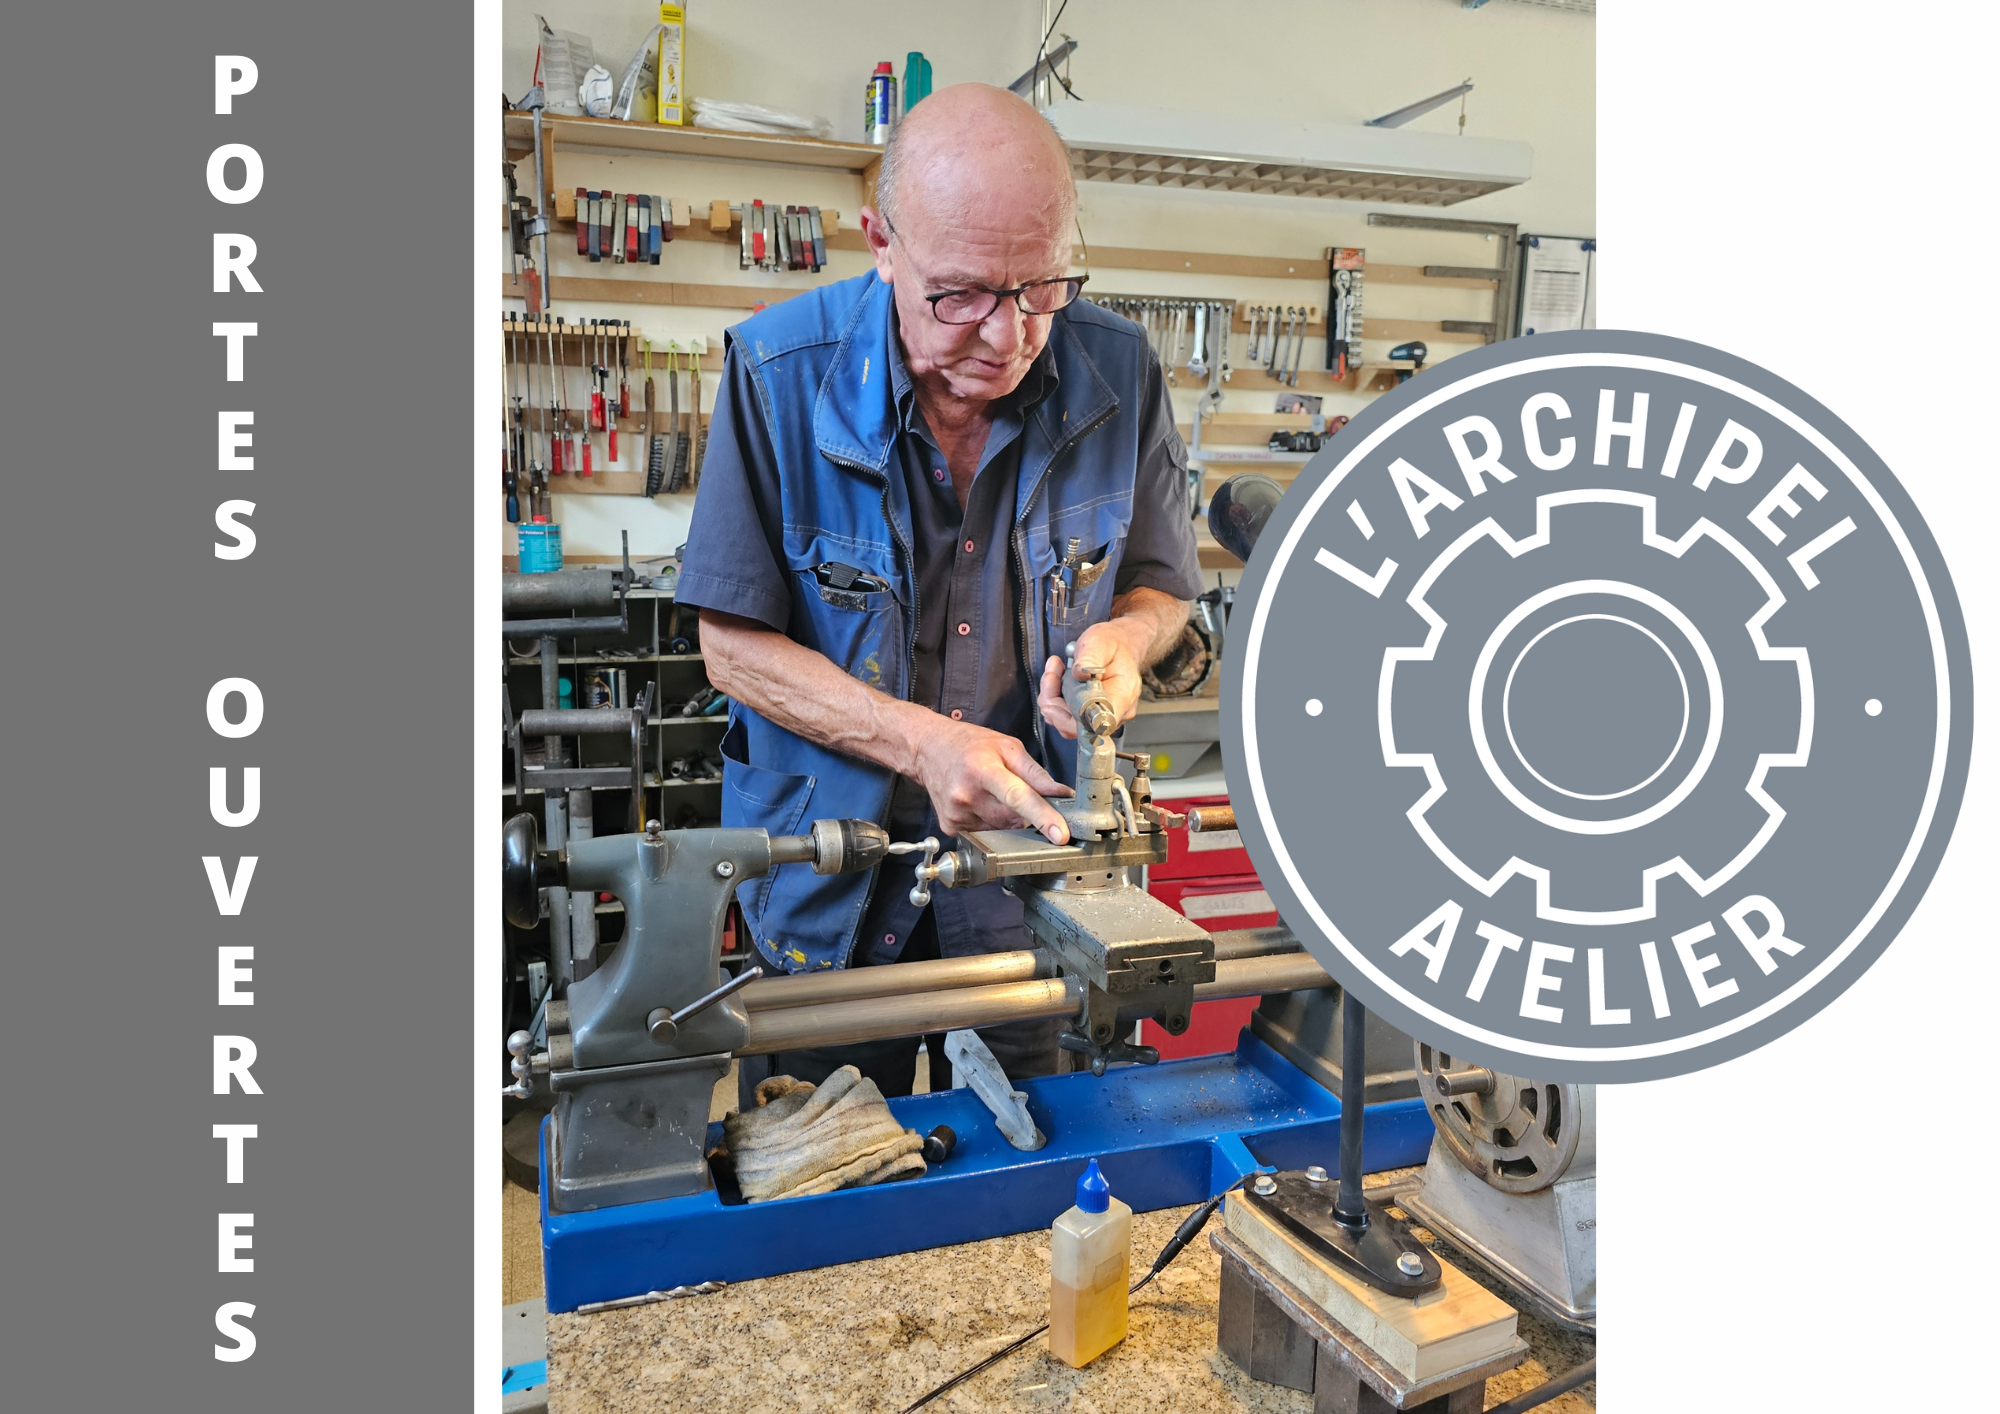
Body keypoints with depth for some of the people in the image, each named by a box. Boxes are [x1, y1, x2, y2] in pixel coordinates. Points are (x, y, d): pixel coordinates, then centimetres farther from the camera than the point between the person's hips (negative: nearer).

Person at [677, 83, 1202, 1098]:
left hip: (1037, 861, 2)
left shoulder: (1116, 372, -11)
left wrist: (1121, 637, -20)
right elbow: (735, 642, -13)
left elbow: (1161, 585, 4)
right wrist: (923, 742, -24)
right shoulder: (781, 371, -18)